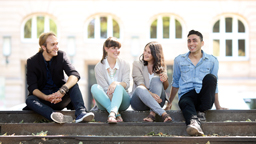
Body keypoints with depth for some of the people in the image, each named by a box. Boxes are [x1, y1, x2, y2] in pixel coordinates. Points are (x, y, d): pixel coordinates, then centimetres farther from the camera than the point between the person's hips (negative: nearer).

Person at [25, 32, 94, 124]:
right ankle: (54, 115, -60)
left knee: (73, 85, -24)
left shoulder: (61, 55, -2)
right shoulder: (32, 62, -5)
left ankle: (81, 113, -45)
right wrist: (46, 97, -33)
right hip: (42, 97, -1)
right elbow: (32, 88, -11)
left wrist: (62, 90, -36)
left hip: (60, 98, 2)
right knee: (30, 100, -33)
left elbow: (75, 75, -17)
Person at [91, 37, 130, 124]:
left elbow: (126, 84, -8)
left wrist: (116, 83, -31)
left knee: (118, 87, -33)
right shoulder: (99, 67, 2)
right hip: (106, 101, 0)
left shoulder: (124, 65, 6)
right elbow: (105, 88, -8)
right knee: (94, 87, -29)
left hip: (122, 101, 0)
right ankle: (117, 114, -44)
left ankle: (112, 113, -60)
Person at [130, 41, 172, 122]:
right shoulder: (137, 65, 6)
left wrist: (165, 79, -21)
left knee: (156, 79, -24)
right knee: (140, 89, -34)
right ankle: (163, 113, -45)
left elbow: (165, 87, 4)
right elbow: (139, 83, -11)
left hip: (157, 101, 2)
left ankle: (152, 114, -40)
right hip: (139, 102, -2)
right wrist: (150, 93, -31)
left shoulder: (161, 67, 13)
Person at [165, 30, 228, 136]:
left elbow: (214, 85, 18)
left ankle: (200, 111, -22)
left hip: (204, 98, 0)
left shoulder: (212, 61, 12)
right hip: (186, 95, 0)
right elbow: (175, 83, 25)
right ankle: (194, 122, -70)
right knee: (185, 103, -38)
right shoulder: (179, 60, 15)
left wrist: (218, 106, 17)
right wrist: (169, 102, 26)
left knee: (210, 77, -30)